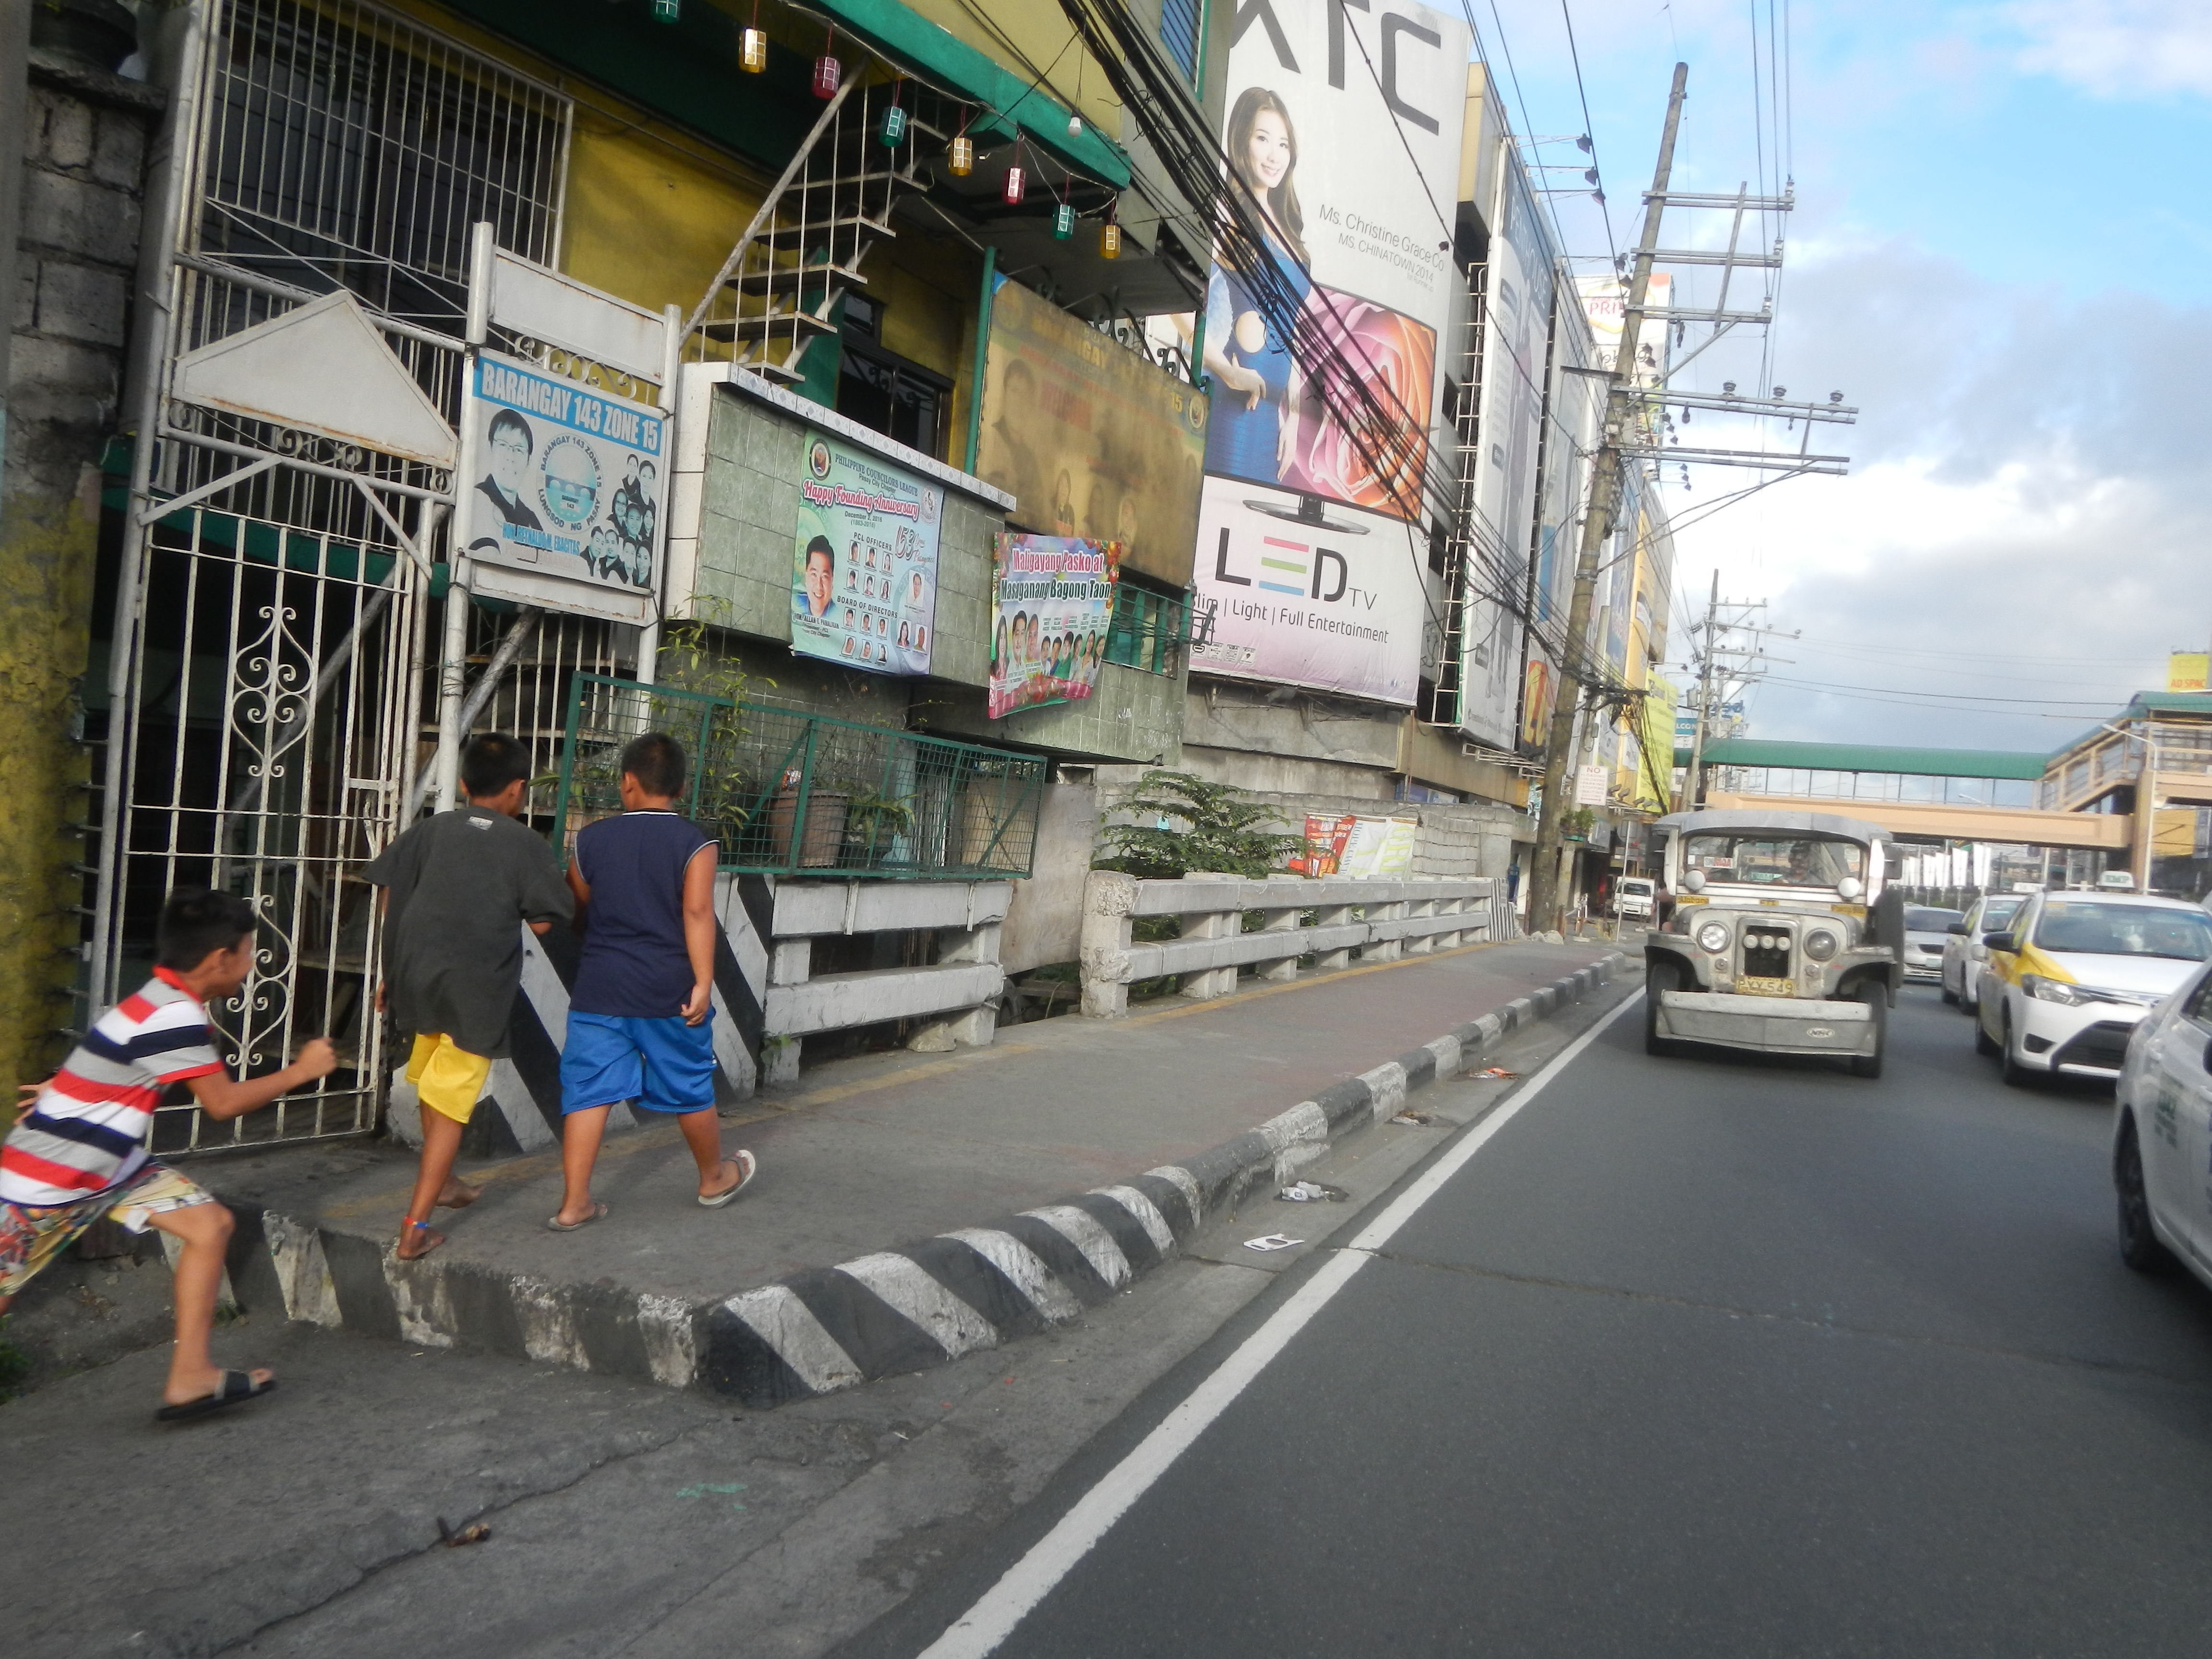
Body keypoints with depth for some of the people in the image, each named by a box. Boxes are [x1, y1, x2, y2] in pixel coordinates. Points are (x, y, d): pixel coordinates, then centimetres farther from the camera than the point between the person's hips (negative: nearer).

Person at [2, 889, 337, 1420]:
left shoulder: (161, 999, 1)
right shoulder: (176, 1017, -28)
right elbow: (224, 1103, -22)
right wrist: (301, 1070, -12)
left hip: (110, 1164, 9)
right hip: (46, 1182, -9)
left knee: (210, 1225, -1)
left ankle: (188, 1378, 1)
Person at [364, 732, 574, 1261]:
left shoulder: (432, 829, 8)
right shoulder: (527, 845, -3)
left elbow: (390, 899, 7)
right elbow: (543, 922, -5)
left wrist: (391, 971, 16)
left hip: (418, 975, 5)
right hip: (478, 988, -5)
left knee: (434, 1087, 25)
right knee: (451, 1105, 1)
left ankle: (442, 1183, 43)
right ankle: (415, 1227, 1)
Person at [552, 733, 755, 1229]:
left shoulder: (591, 839, 4)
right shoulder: (695, 843, -5)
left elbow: (578, 911, 15)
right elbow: (697, 913, -14)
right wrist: (703, 983, -15)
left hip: (600, 988, 2)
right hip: (669, 991, -2)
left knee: (588, 1091, 6)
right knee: (691, 1089, 14)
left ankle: (574, 1203, 5)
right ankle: (714, 1178, 33)